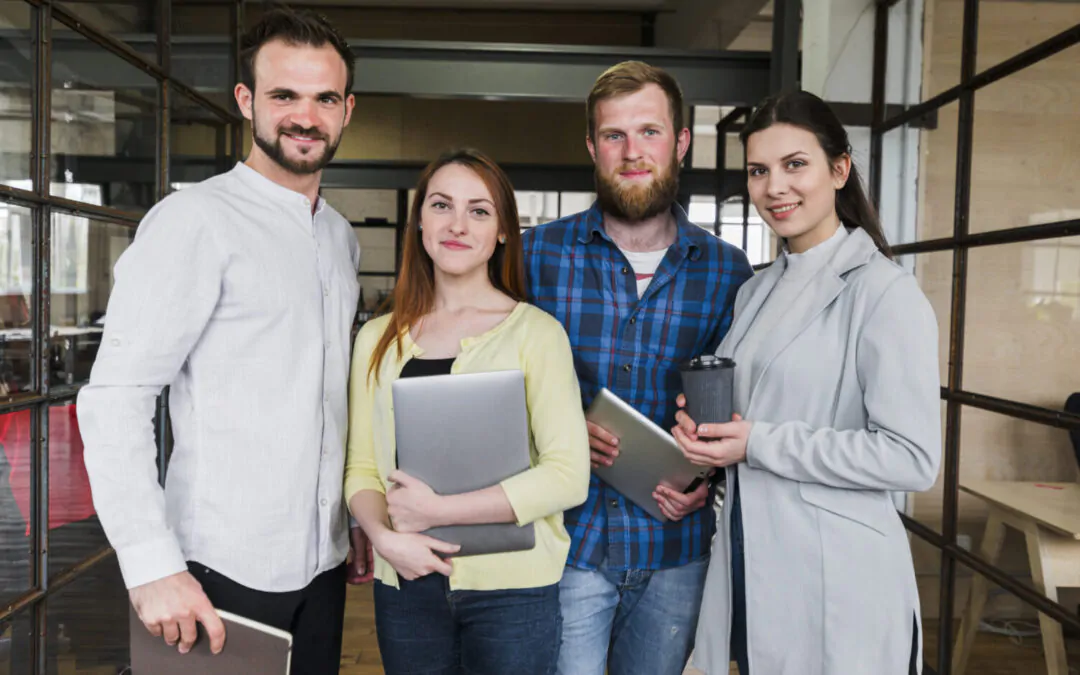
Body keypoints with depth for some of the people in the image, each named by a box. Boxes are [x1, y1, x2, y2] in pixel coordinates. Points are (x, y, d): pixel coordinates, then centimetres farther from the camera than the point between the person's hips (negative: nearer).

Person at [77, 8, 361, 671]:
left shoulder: (342, 237, 10)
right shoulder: (196, 220, -12)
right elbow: (114, 398, -16)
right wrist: (153, 566, -21)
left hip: (323, 563, 7)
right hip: (226, 572, -6)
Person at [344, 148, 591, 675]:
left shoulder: (536, 331, -7)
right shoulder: (377, 338, 5)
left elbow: (567, 477, -14)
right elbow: (361, 468, 6)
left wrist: (436, 510, -15)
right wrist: (384, 535, -13)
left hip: (510, 588, -3)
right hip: (405, 584, 3)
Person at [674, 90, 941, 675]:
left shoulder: (885, 291, -12)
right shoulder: (756, 292, 11)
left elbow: (913, 459, -18)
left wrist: (758, 444, -20)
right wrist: (701, 423, 0)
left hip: (837, 584, -7)